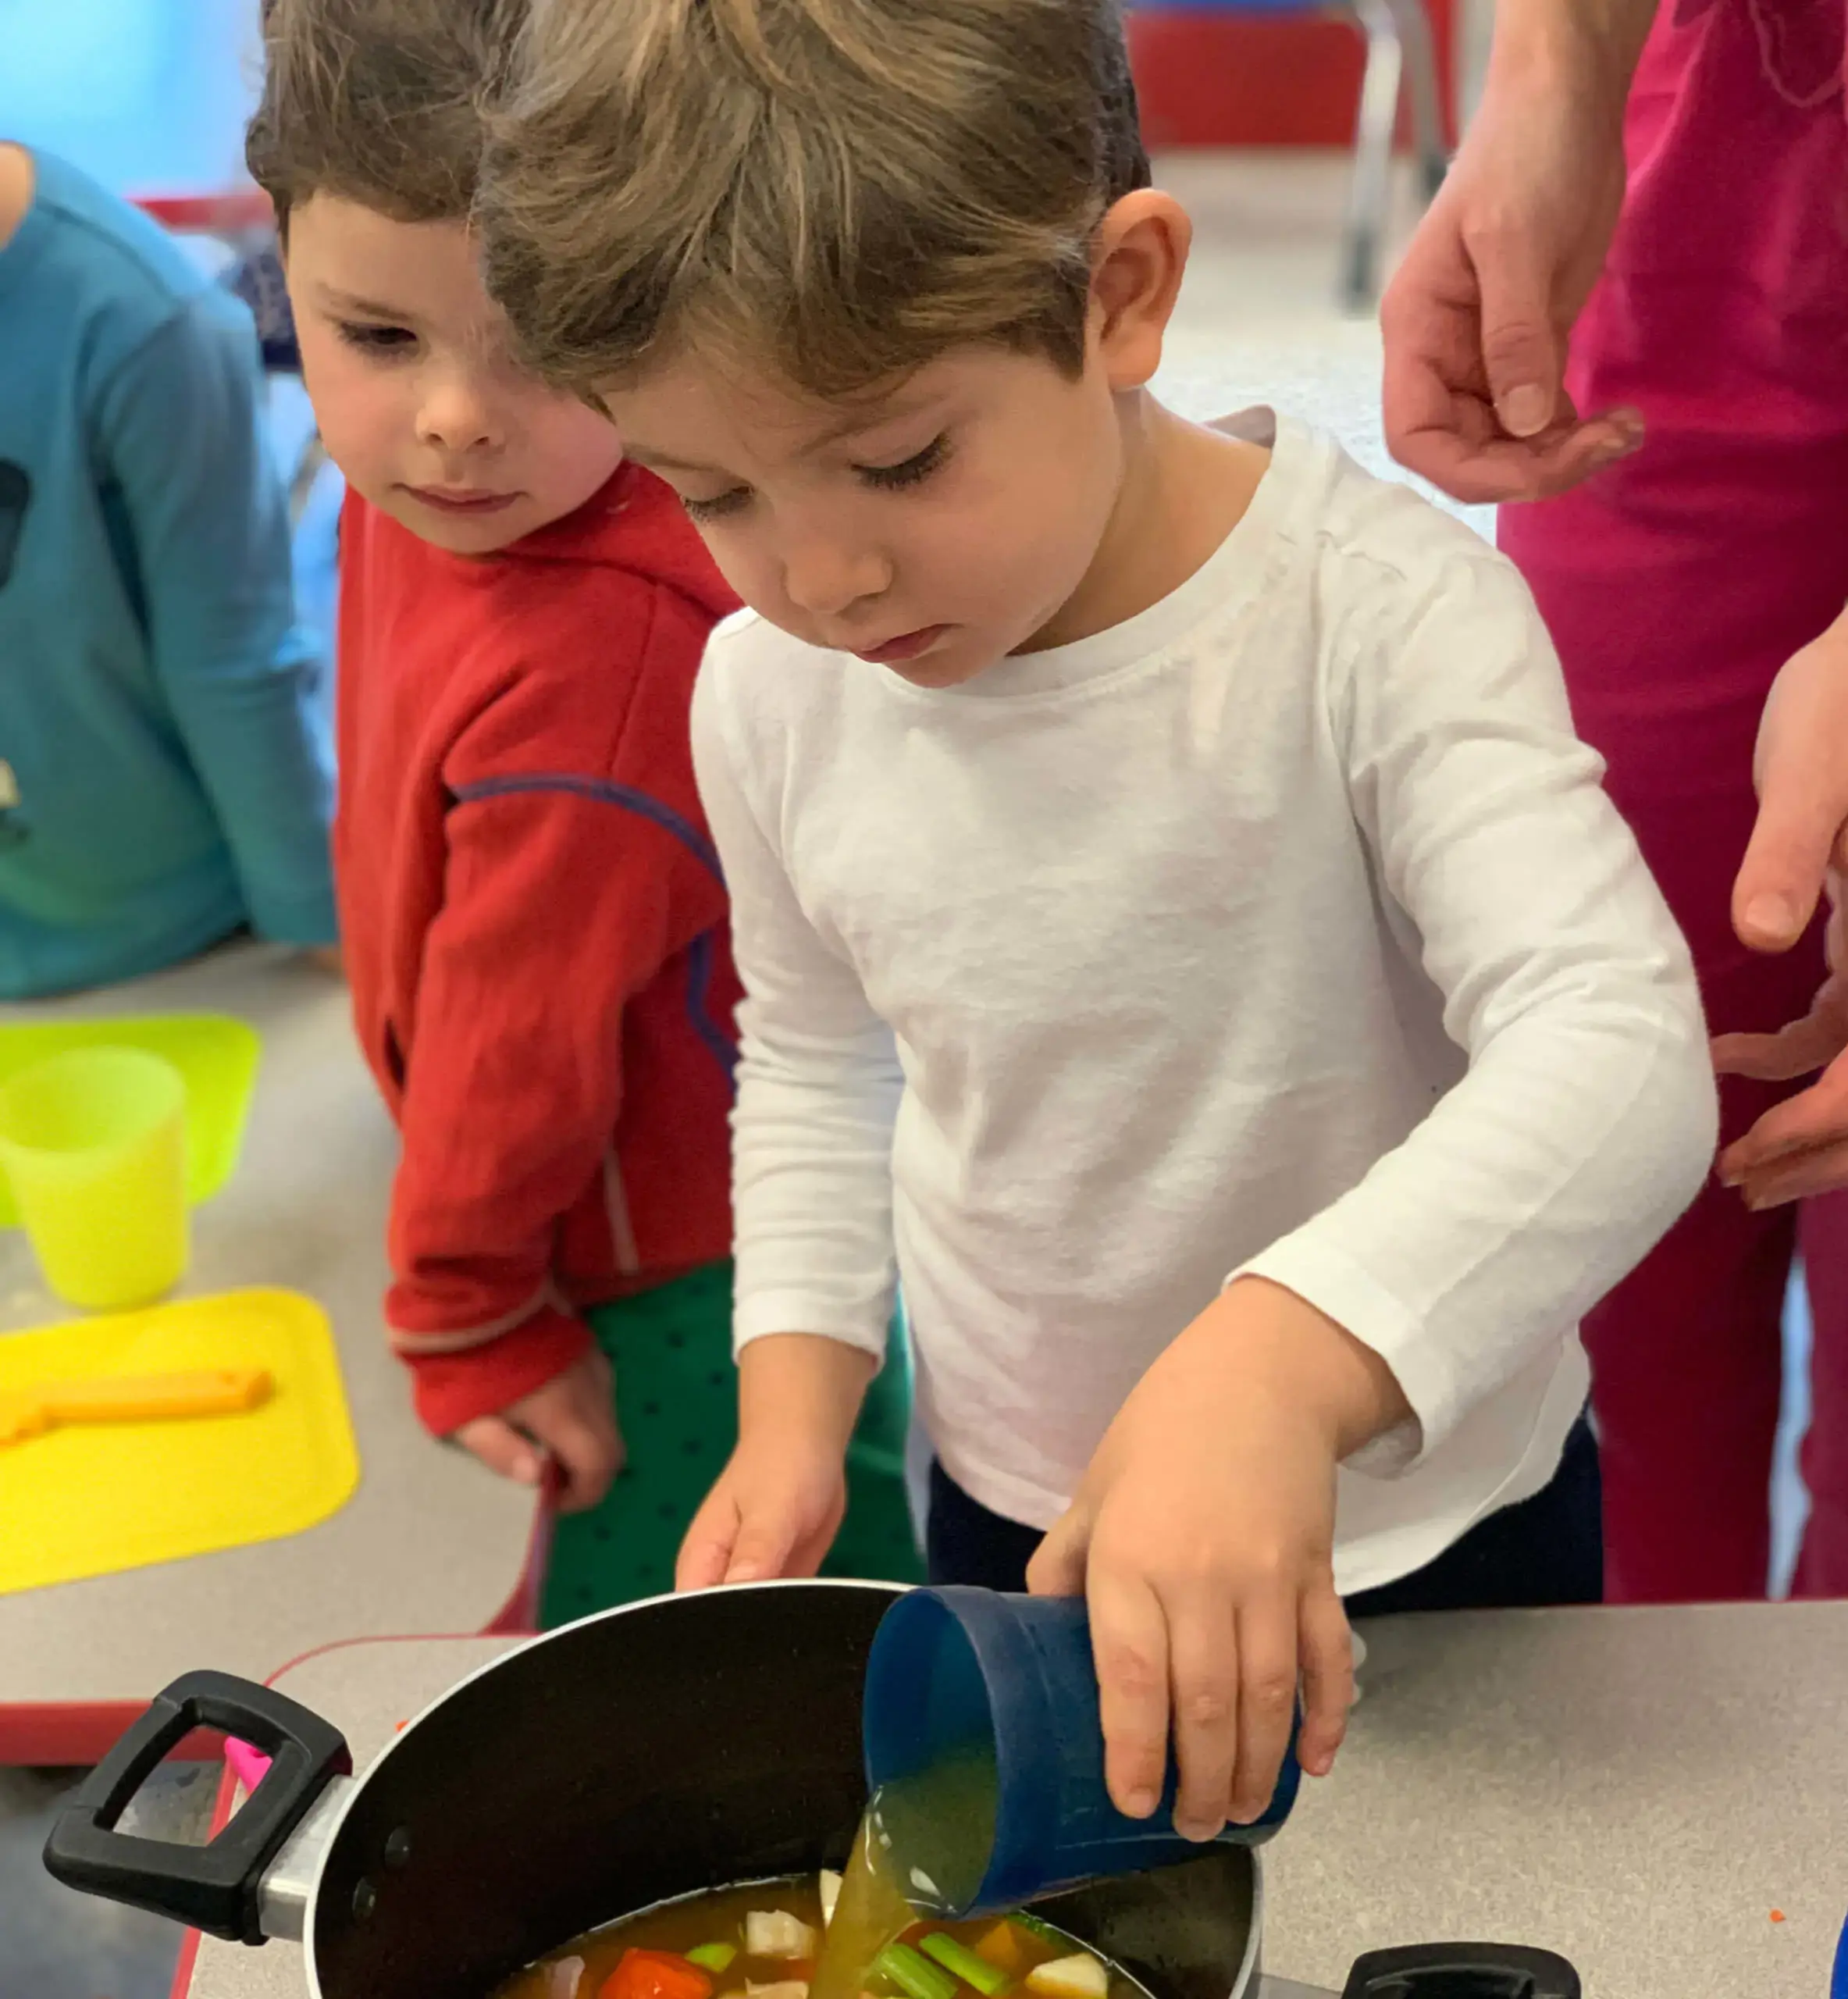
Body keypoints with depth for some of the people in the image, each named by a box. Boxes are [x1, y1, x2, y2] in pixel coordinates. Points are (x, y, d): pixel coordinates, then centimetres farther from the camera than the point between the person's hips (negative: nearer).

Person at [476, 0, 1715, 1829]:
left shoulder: (1380, 613, -26)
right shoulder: (766, 688, -10)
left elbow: (1616, 1058, -35)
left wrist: (1279, 1361, -51)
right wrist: (796, 1390, -5)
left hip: (1426, 1517, -3)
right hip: (1008, 1514, 4)